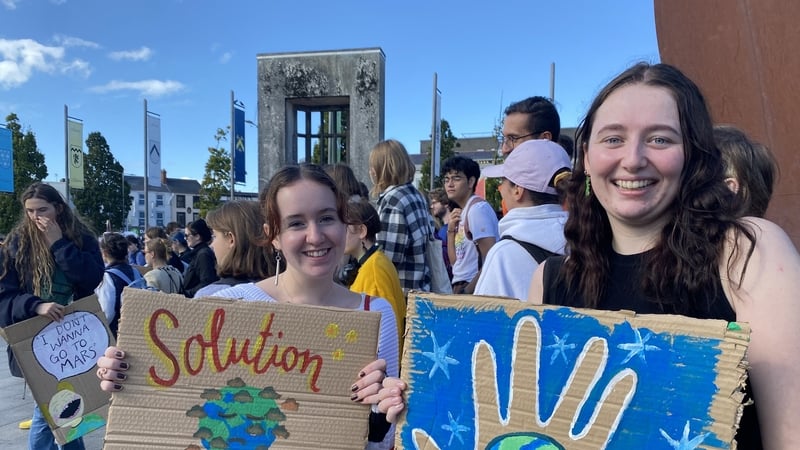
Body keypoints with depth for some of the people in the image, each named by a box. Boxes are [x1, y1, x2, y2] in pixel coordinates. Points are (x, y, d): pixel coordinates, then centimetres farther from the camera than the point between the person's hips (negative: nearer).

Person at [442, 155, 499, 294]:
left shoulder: (478, 208, -12)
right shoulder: (461, 213, 14)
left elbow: (491, 261, -18)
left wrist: (467, 291, -19)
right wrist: (451, 230, 3)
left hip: (474, 288, -8)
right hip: (461, 286, 8)